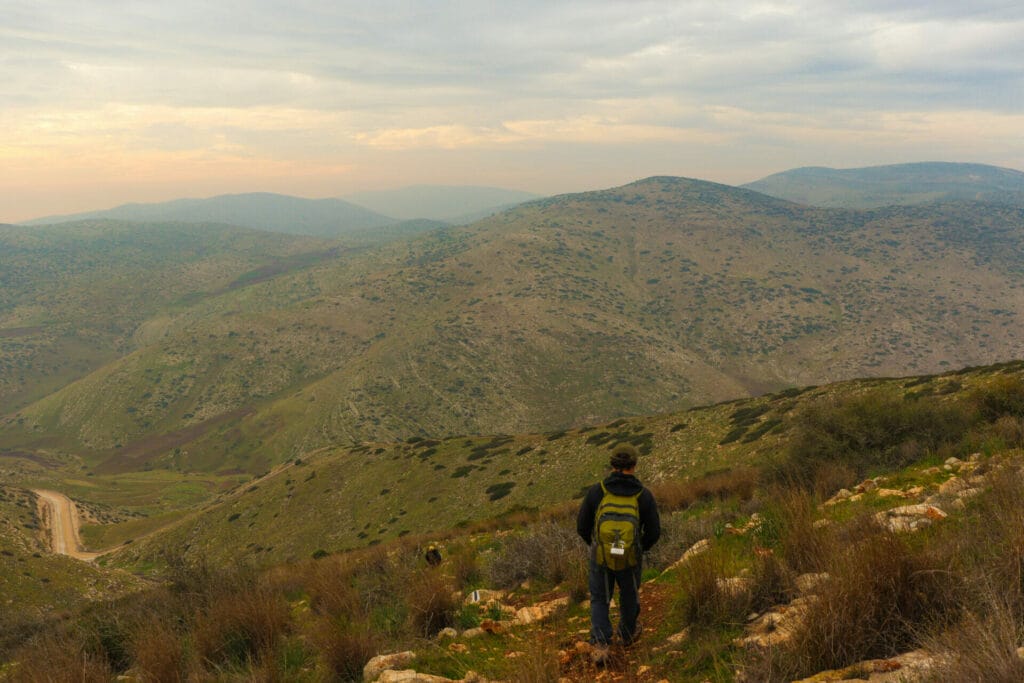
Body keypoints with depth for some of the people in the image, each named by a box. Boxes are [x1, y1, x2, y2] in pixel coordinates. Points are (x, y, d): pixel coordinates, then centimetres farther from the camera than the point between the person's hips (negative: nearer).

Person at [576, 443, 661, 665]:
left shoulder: (596, 491, -15)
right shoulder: (644, 495, -14)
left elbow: (582, 526, -7)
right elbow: (653, 532, -7)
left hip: (601, 556, 0)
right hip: (630, 559, 0)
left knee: (599, 600, 19)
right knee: (629, 595, 28)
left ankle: (600, 645, 3)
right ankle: (628, 633, 49)